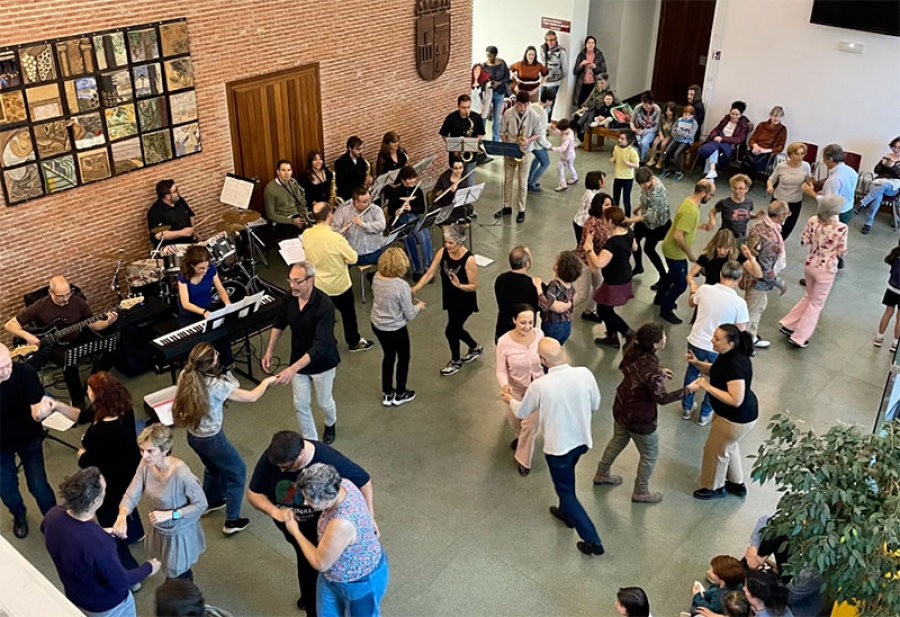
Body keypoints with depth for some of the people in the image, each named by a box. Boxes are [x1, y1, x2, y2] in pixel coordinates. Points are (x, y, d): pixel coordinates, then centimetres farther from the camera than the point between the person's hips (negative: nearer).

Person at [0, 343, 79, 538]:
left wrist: (42, 411, -53)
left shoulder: (25, 373, -29)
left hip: (28, 438, -1)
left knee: (38, 485, 2)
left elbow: (36, 412, -31)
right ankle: (19, 516, 48)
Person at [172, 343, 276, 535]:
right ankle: (232, 522, 25)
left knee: (213, 467, 35)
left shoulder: (185, 375, -14)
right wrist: (267, 381, -2)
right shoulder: (217, 385, -32)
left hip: (193, 436, 7)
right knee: (237, 472, 17)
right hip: (212, 440, -7)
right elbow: (252, 397, -19)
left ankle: (210, 502, 57)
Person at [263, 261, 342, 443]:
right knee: (300, 405, 10)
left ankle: (330, 424, 51)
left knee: (324, 402, 17)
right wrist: (269, 351, 3)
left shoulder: (324, 305, -33)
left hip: (322, 362, -4)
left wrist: (293, 369, -45)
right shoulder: (290, 298, -14)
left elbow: (320, 345, -38)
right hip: (298, 360, 4)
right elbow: (279, 324, 8)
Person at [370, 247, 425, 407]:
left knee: (388, 356, 28)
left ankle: (387, 394, 41)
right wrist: (419, 306, 2)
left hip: (377, 326, 6)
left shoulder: (376, 278, -10)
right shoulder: (402, 286, -29)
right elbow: (409, 315, -18)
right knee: (403, 358, 21)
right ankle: (400, 394, 38)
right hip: (395, 330, -6)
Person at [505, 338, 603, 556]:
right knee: (567, 477, 32)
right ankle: (567, 513, 55)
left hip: (558, 446, -5)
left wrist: (510, 400, 15)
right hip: (582, 440, 5)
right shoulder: (585, 374, -19)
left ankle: (593, 541, 18)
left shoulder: (539, 386, -27)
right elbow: (595, 404, 0)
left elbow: (522, 413, -7)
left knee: (565, 490, 15)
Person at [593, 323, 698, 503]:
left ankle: (601, 474, 51)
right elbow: (661, 398, -22)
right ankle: (641, 492, 36)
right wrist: (688, 389, -15)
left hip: (621, 408, 8)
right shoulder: (652, 369, -35)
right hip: (639, 417, -8)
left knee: (618, 441, 32)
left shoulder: (633, 352, -12)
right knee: (650, 455, 18)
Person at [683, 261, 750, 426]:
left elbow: (692, 303, 12)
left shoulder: (705, 289, -12)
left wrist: (694, 291, 32)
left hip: (695, 342, 3)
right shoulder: (739, 302, -20)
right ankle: (705, 414, 39)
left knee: (691, 373, 28)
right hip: (718, 349, -3)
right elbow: (741, 333, -11)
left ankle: (687, 408, 44)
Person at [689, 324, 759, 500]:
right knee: (729, 446, 28)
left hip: (738, 418, -9)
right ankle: (736, 484, 48)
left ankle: (715, 488, 37)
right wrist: (697, 363, -6)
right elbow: (716, 371, 11)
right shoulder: (727, 355, -7)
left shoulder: (735, 365, -36)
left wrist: (708, 387, -32)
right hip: (730, 413, 9)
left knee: (716, 450, 12)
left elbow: (736, 400, -35)